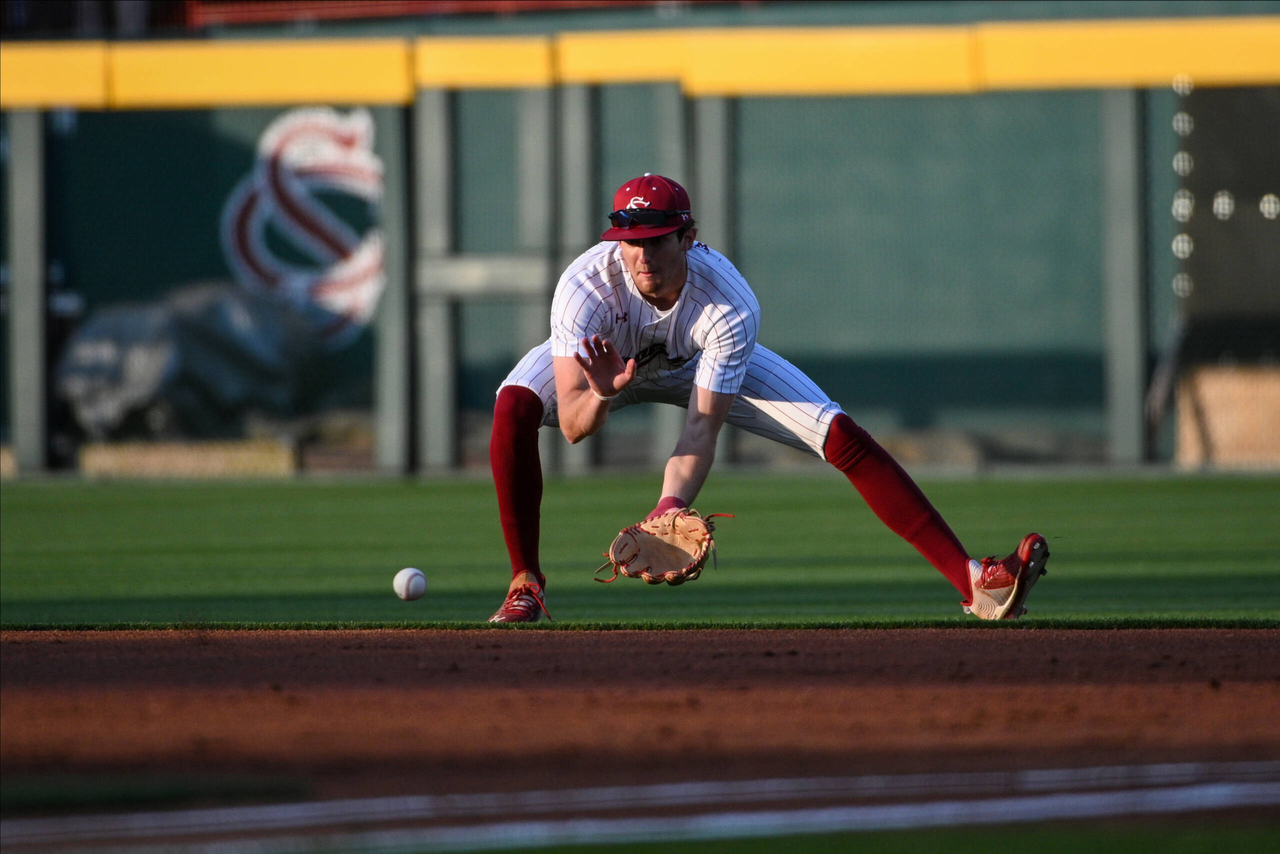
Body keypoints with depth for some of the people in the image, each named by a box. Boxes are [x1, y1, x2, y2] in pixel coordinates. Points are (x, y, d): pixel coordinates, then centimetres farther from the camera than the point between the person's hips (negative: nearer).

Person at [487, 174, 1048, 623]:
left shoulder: (730, 309, -37)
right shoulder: (586, 286, -38)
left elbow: (702, 429, -37)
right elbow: (573, 425, -40)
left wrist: (671, 503, -55)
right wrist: (600, 396, -64)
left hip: (702, 362, 0)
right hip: (605, 358, 0)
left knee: (844, 438, -16)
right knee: (515, 406, -33)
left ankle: (970, 579, -14)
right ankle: (525, 585, -16)